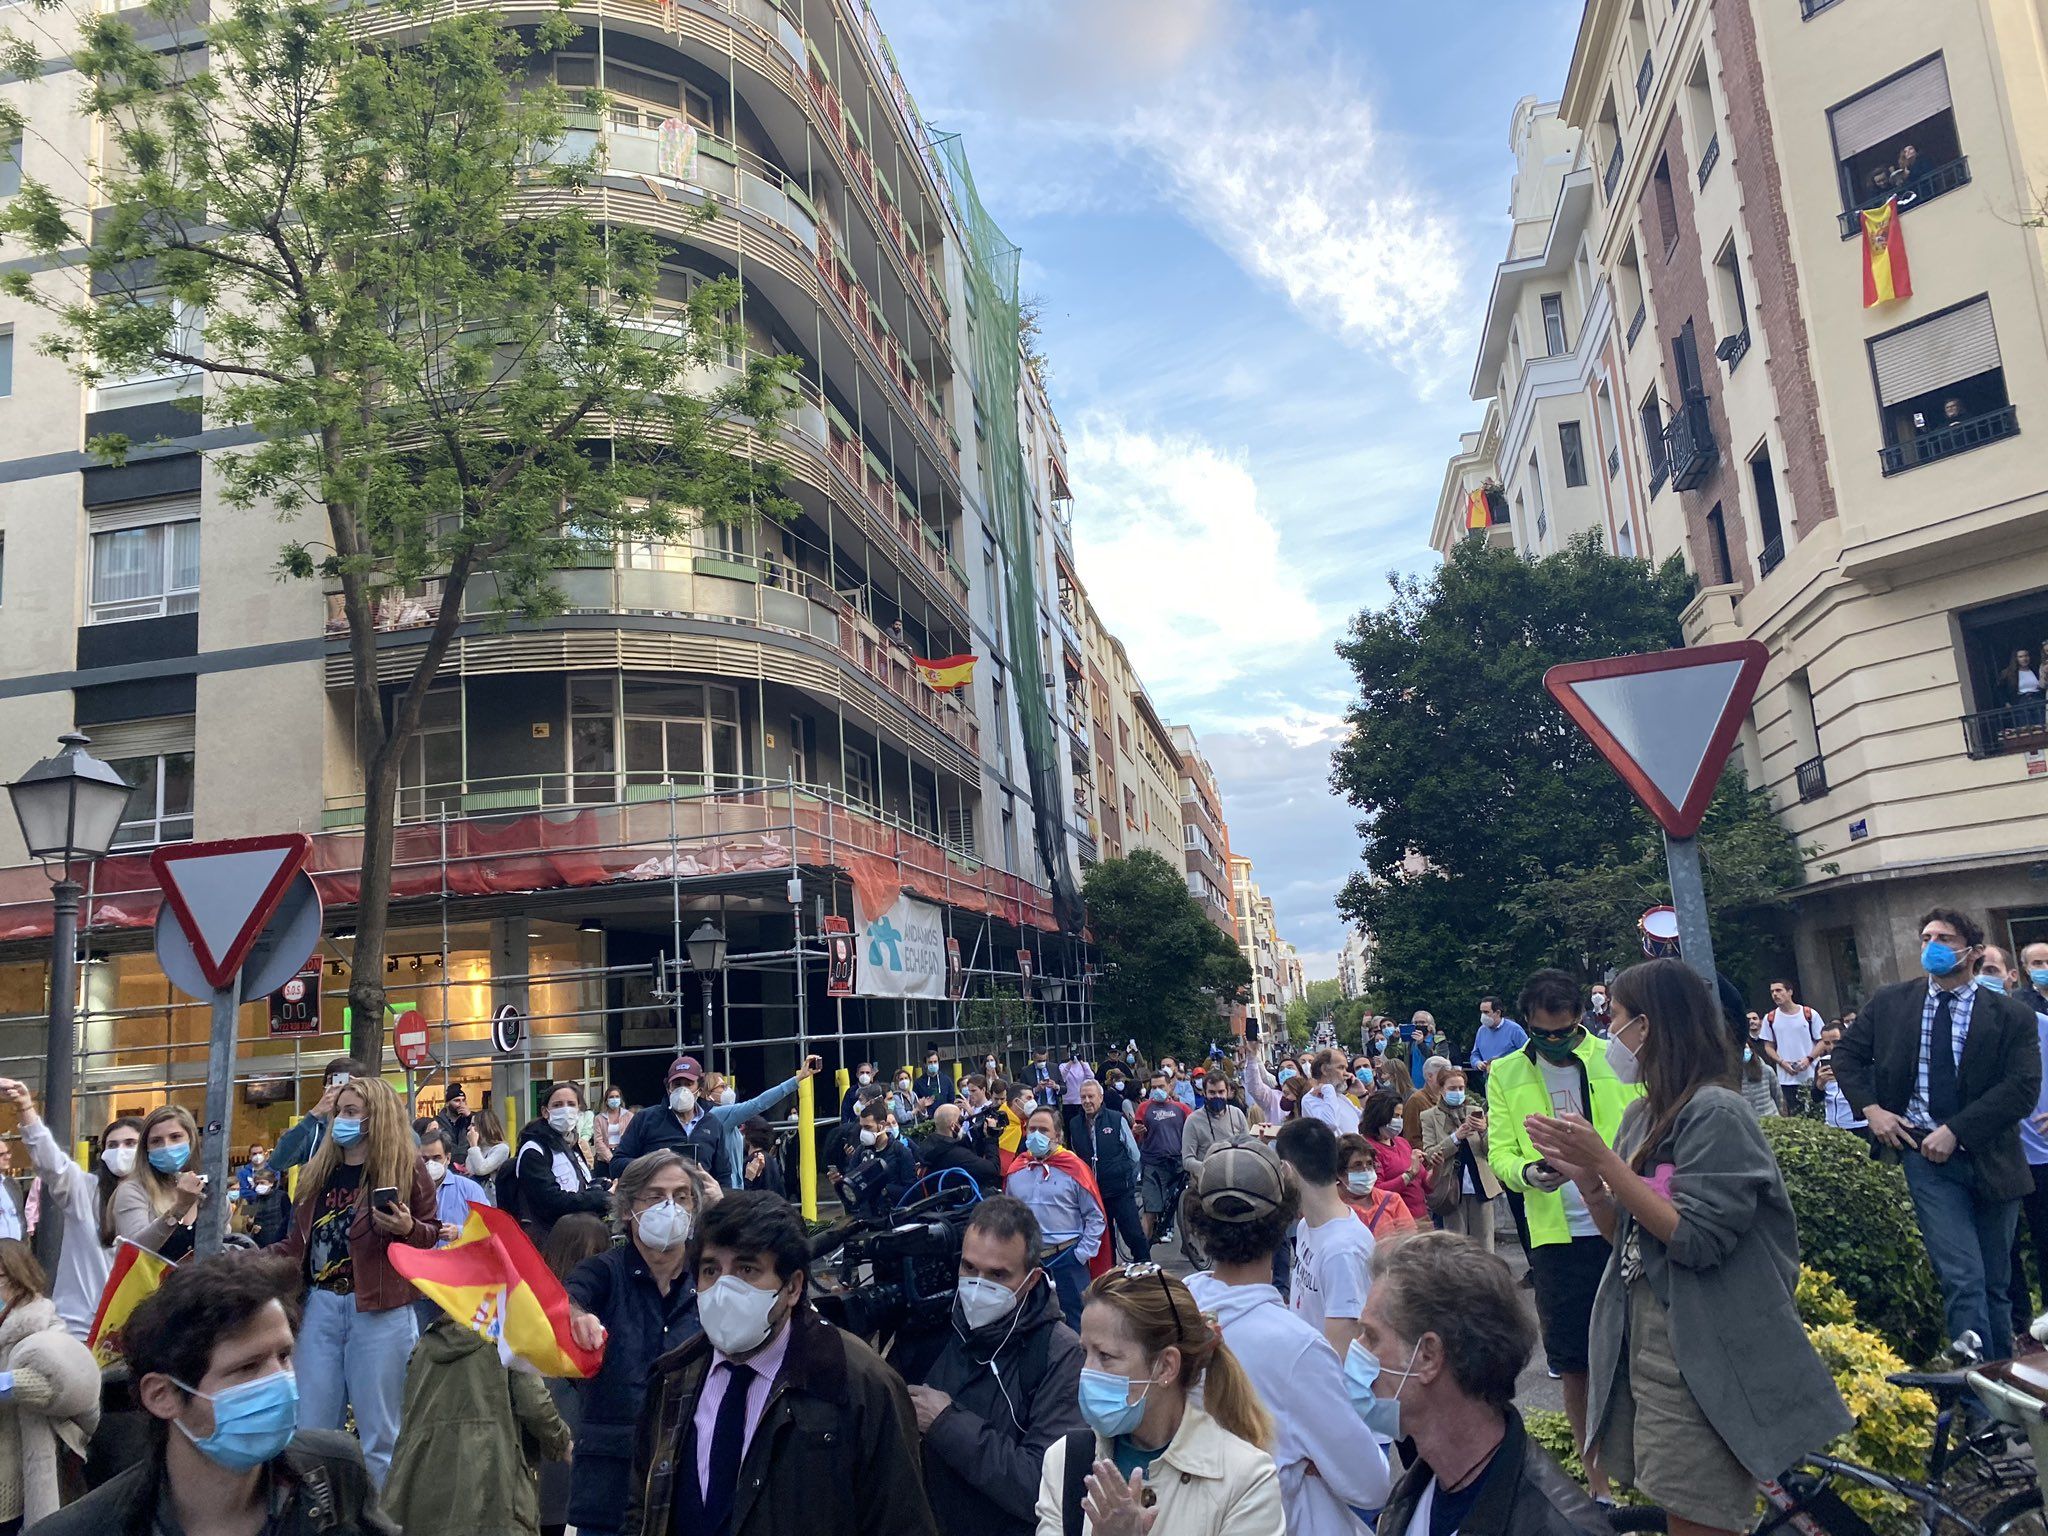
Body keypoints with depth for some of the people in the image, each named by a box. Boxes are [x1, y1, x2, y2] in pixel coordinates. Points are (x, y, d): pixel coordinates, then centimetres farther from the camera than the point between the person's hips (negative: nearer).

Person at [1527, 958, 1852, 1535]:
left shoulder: (1715, 1113, -15)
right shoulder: (1641, 1114, 10)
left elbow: (1694, 1240, -20)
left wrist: (1605, 1162, -20)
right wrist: (1583, 1175, -3)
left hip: (1703, 1355, -8)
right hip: (1643, 1337, 8)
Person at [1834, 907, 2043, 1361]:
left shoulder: (2012, 1016, -2)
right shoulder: (1888, 1003, 4)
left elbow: (2023, 1088, -11)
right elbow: (1847, 1055, 13)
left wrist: (1956, 1131, -18)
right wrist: (1871, 1107, -2)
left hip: (1989, 1157, 1)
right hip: (1925, 1154, -1)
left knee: (1996, 1284, 12)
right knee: (1964, 1280, -10)